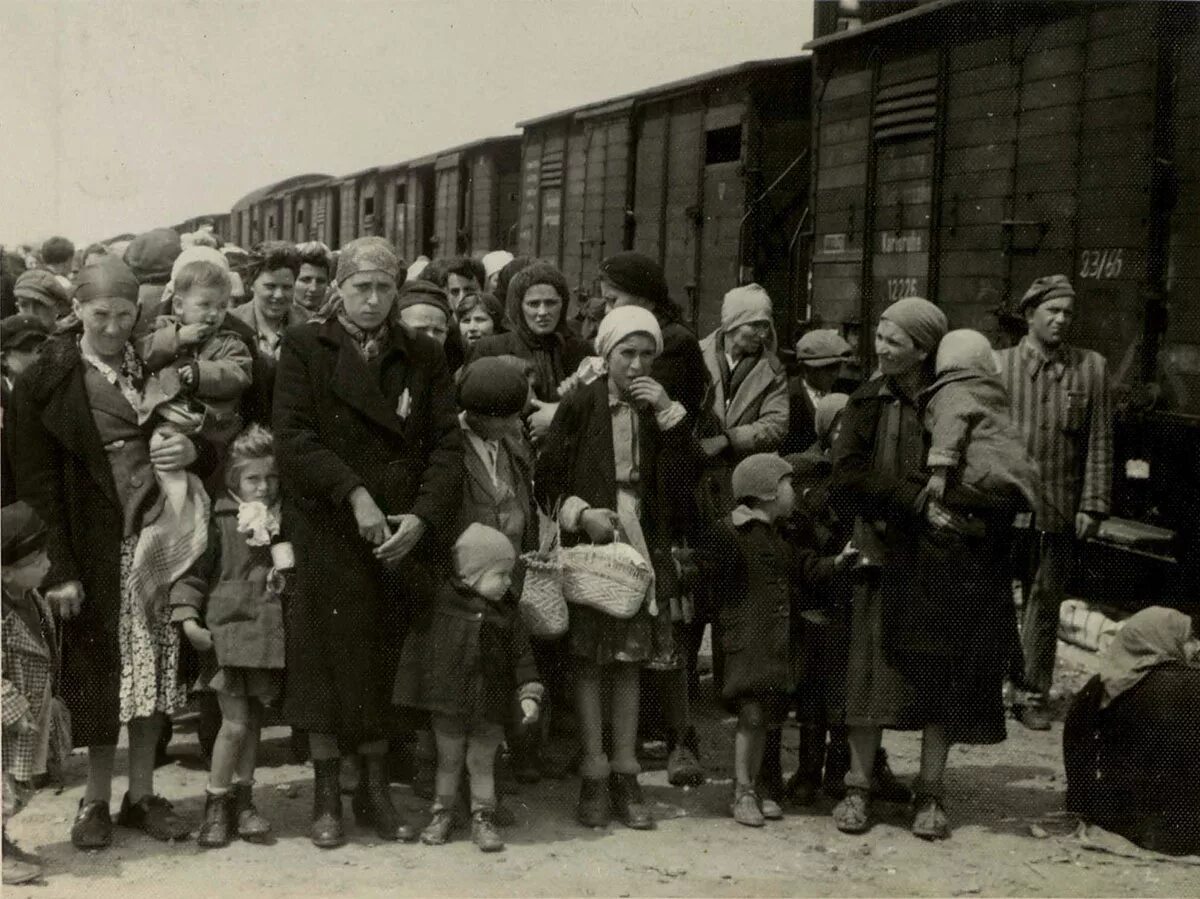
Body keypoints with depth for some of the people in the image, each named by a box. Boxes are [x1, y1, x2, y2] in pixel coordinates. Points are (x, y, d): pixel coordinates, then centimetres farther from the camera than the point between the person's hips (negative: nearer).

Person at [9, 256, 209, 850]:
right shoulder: (46, 381, -2)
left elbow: (214, 448, 14)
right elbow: (36, 482, -5)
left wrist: (194, 451, -11)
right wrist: (60, 568, -12)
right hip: (97, 549, -3)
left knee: (156, 666, 6)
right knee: (99, 670, 2)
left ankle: (141, 795, 19)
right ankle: (96, 800, 18)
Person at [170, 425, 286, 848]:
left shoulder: (285, 522, 8)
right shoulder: (221, 521, -5)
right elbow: (194, 572, -4)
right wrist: (188, 618, -12)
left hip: (270, 634, 4)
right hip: (228, 629, -4)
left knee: (254, 720, 11)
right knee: (235, 722, -5)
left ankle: (243, 800, 23)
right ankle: (215, 806, 9)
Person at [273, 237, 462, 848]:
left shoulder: (422, 357, 11)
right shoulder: (305, 348, 3)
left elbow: (446, 443, 4)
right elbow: (294, 437, -8)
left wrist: (423, 516, -10)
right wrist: (354, 495, -17)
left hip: (403, 539, 2)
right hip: (328, 536, -2)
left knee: (384, 666, 6)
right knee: (328, 661, 2)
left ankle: (375, 791, 19)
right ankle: (326, 795, 14)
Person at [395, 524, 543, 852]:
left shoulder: (506, 612, -1)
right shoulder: (440, 603, -8)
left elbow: (522, 656, 1)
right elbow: (417, 648, -1)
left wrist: (529, 694, -7)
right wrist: (410, 690, -1)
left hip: (490, 706, 1)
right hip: (448, 702, -1)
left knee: (482, 762, 9)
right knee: (448, 761, 12)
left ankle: (483, 819, 20)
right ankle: (442, 814, 27)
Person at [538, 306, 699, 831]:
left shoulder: (661, 409, 8)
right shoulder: (579, 406, -2)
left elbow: (685, 478, -2)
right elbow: (548, 480, 0)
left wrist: (669, 413, -9)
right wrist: (581, 513, -16)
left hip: (642, 546, 3)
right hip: (589, 546, -3)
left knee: (630, 659, 6)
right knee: (589, 659, -1)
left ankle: (626, 775, 11)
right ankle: (594, 776, 5)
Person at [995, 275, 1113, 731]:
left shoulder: (1091, 368, 5)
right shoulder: (998, 364, 2)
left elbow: (1100, 443, 4)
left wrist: (1093, 505, -1)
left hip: (1060, 510, 1)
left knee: (1045, 605, 8)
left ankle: (1034, 696, 17)